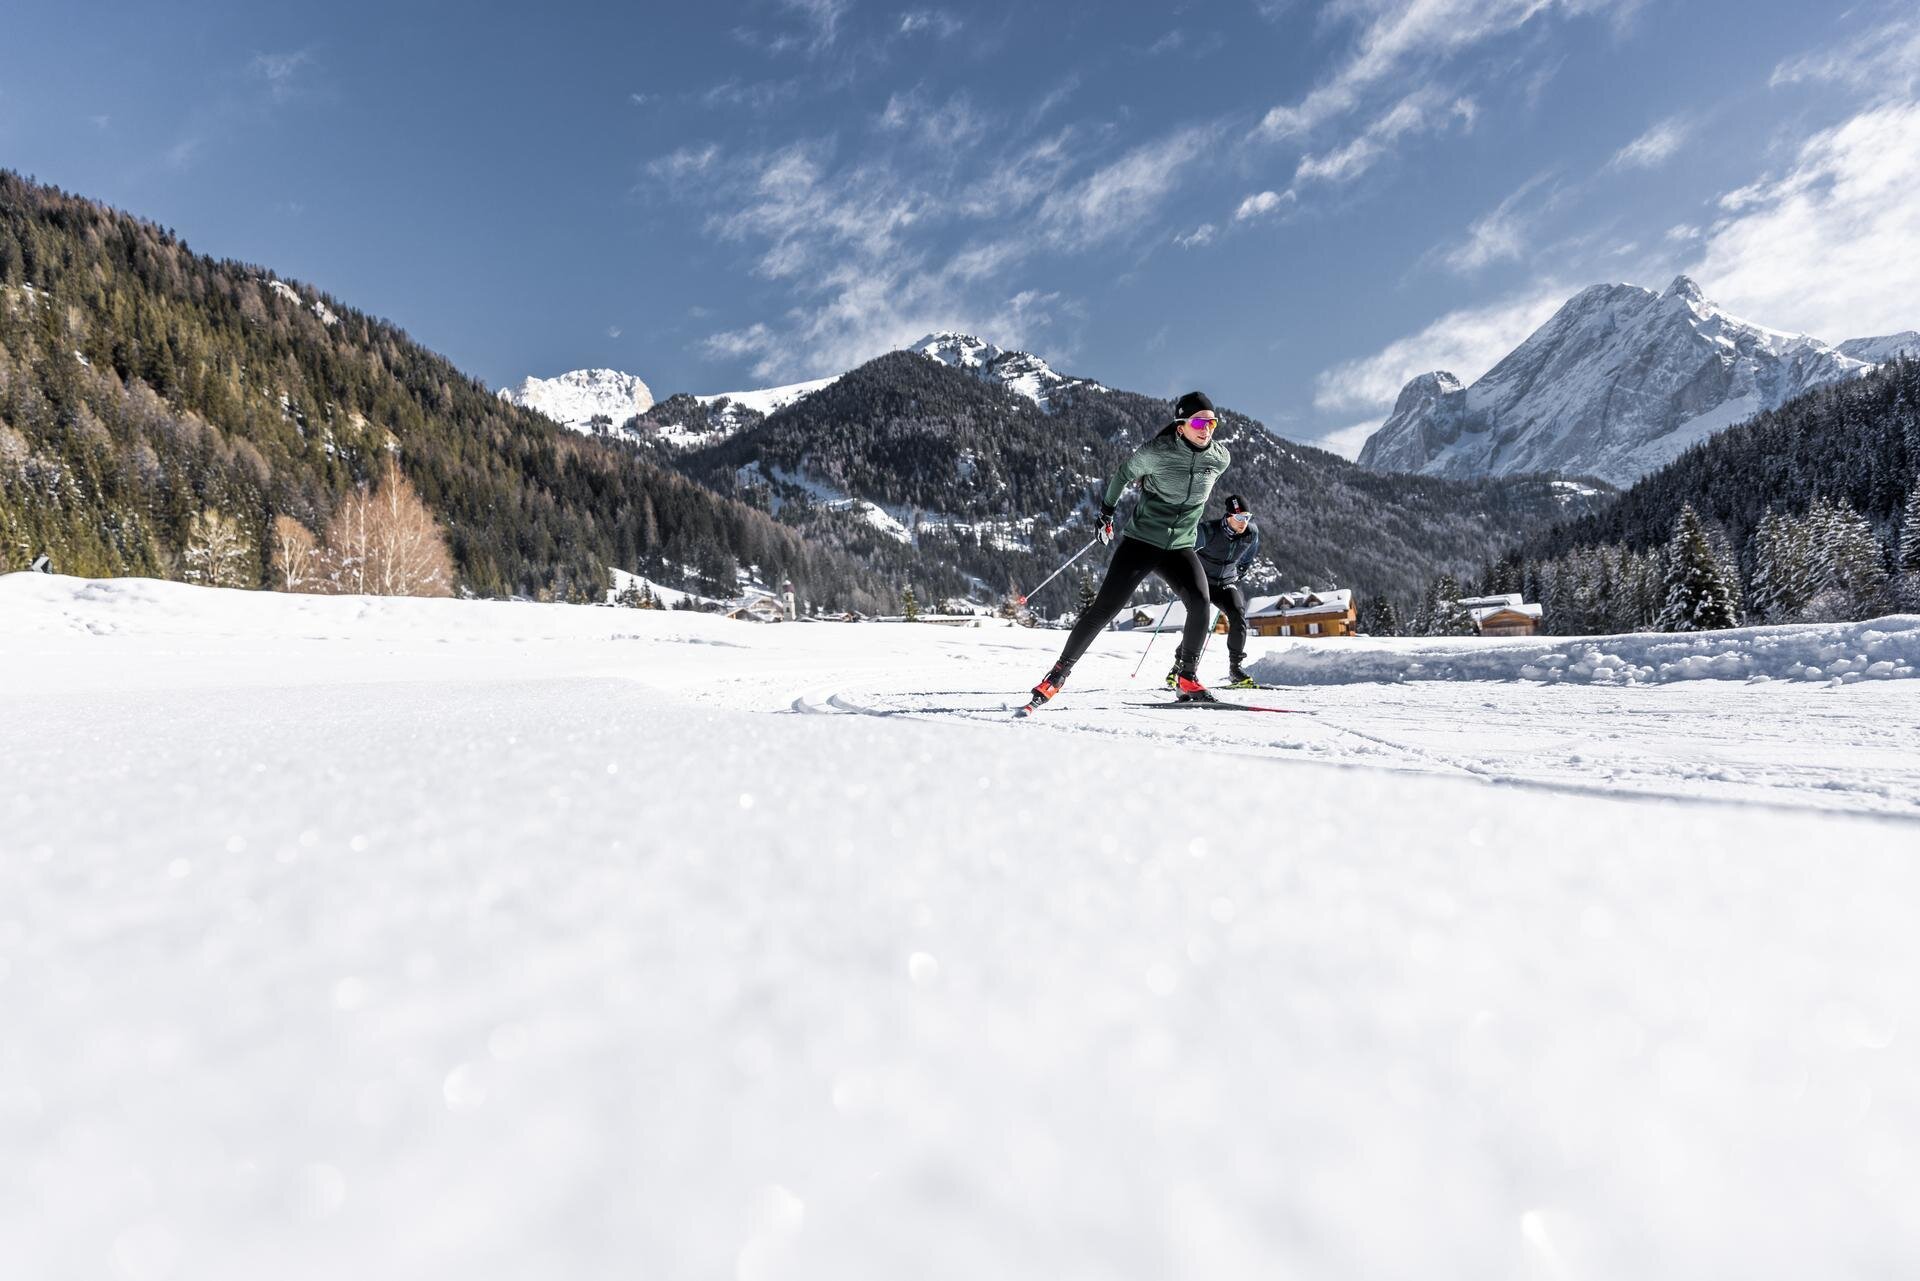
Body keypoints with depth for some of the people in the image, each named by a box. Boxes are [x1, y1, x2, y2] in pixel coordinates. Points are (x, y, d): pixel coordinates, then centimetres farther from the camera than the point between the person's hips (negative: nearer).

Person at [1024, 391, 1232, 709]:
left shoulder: (1221, 457, -2)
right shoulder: (1157, 452, -15)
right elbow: (1124, 474, 3)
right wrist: (1106, 511, 12)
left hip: (1180, 548, 3)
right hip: (1140, 541, -3)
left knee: (1200, 604, -21)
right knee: (1104, 609, -10)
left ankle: (1186, 676, -1)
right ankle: (1060, 671, 2)